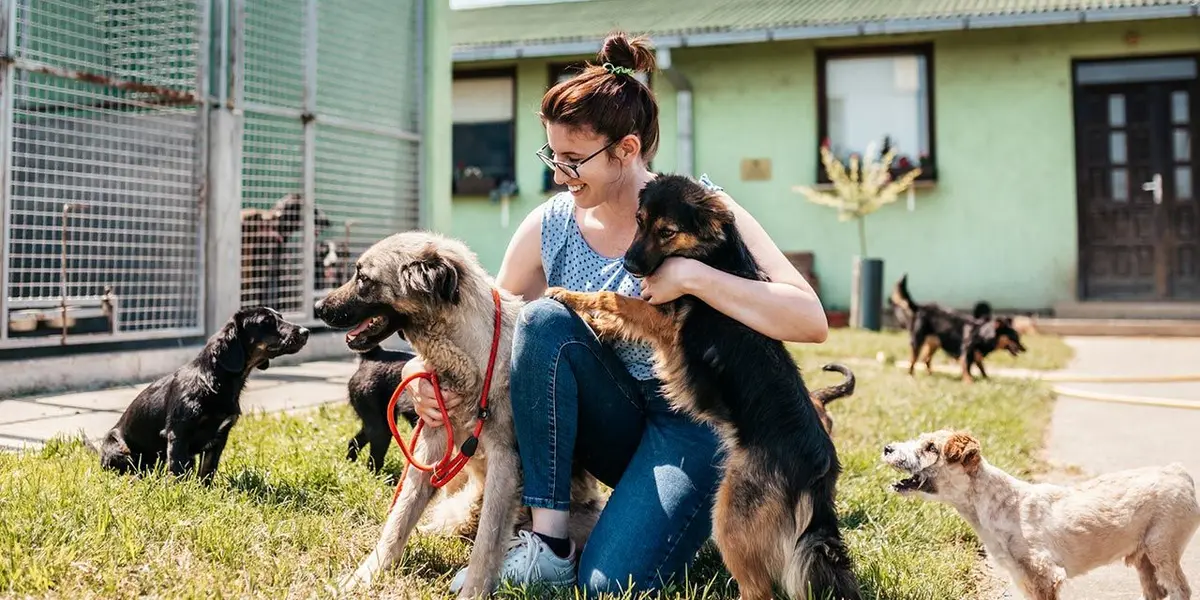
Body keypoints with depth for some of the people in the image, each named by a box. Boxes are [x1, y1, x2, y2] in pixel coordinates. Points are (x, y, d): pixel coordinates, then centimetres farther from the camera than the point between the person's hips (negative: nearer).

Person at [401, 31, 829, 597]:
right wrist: (426, 370, -19)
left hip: (694, 419, -4)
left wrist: (692, 277, -30)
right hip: (616, 423, 4)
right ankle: (548, 543, -18)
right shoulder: (549, 226, -5)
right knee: (545, 317, -26)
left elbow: (812, 321, -22)